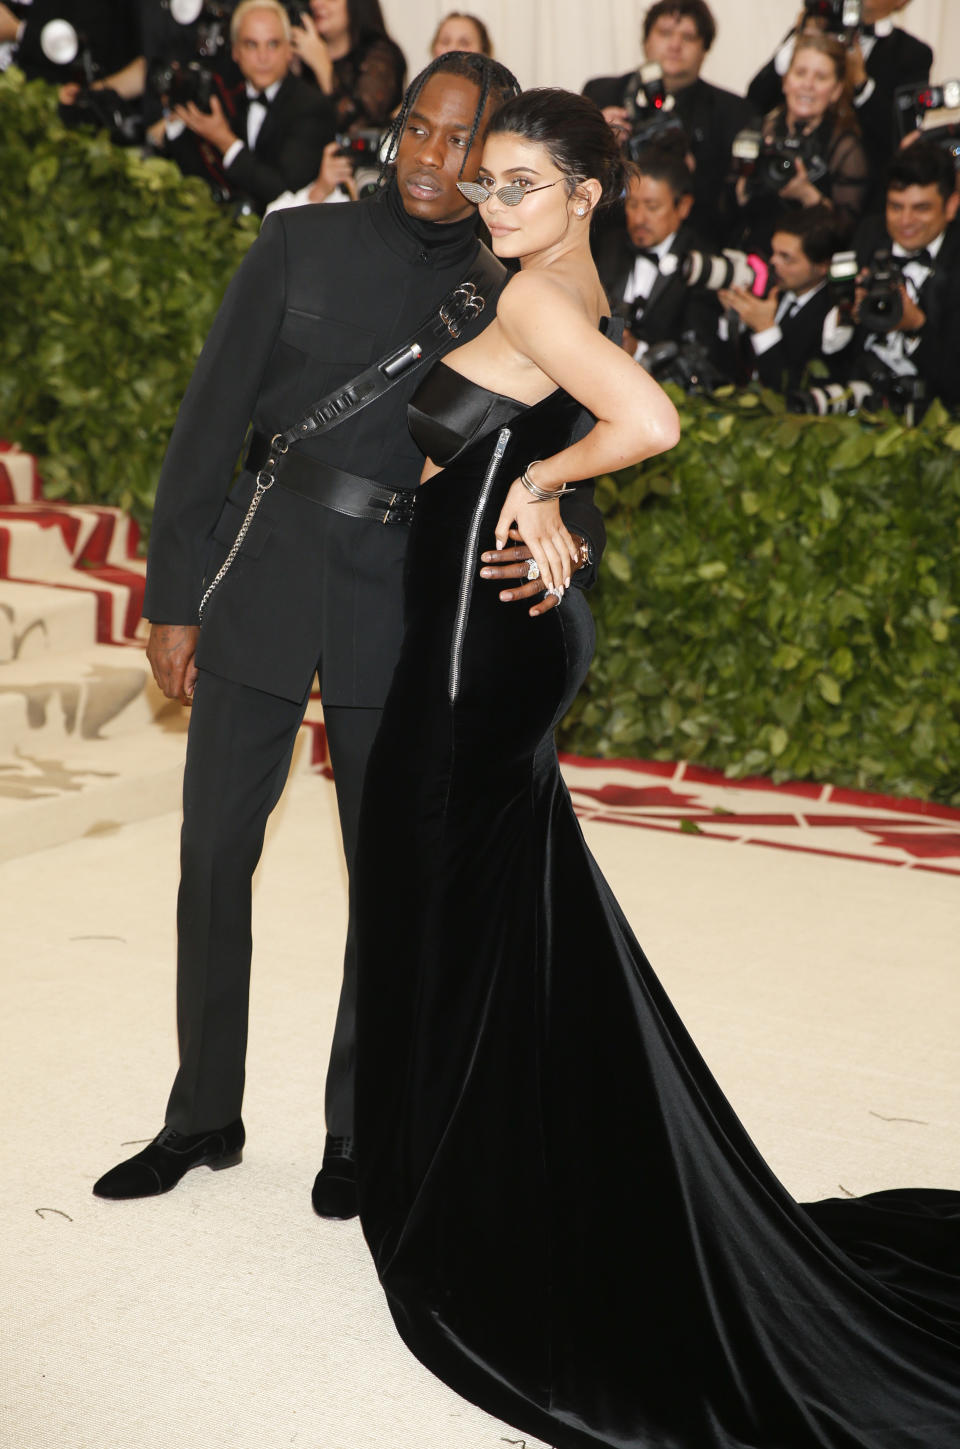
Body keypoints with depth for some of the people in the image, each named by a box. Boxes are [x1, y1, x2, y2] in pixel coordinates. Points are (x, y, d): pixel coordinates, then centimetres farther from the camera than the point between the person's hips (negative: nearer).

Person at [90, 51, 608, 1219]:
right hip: (262, 579, 1)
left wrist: (565, 546, -22)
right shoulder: (302, 244, 3)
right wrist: (174, 596, -1)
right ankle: (203, 1116, 23)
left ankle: (356, 1129, 22)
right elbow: (211, 419, 3)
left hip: (401, 600, 0)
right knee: (212, 854, 6)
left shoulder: (505, 302, 4)